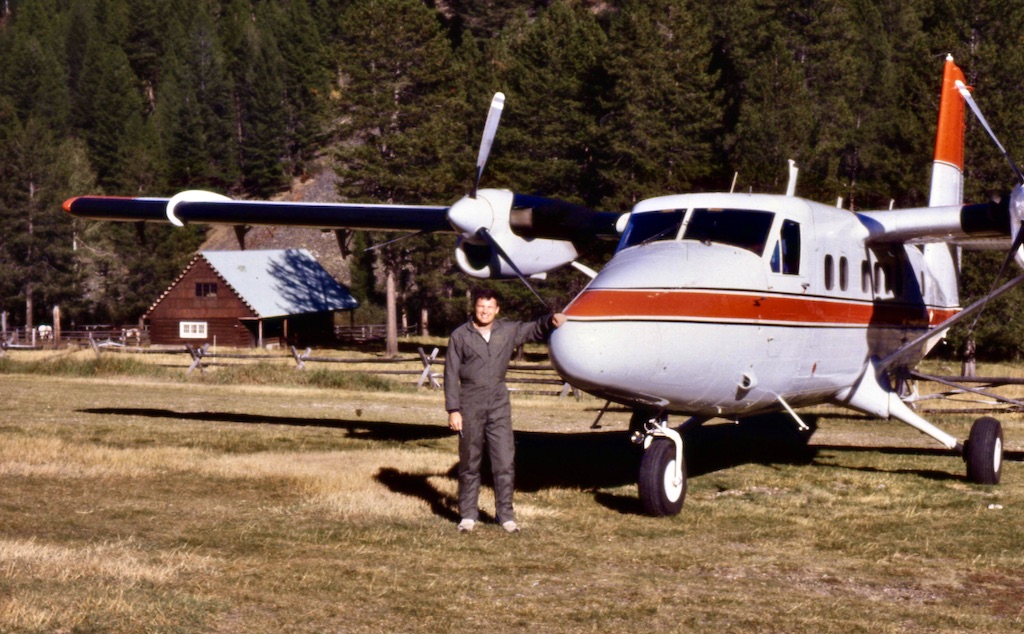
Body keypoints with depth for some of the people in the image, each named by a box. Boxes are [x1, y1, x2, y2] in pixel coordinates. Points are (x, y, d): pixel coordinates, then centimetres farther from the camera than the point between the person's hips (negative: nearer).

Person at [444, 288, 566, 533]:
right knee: (469, 463, 6)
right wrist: (453, 409, -6)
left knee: (505, 461, -3)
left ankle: (506, 515, 4)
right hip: (470, 405, -2)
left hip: (499, 404, 2)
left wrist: (551, 320, -14)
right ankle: (468, 515, 15)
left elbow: (535, 329, 10)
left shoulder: (508, 331, 6)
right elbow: (451, 374, -1)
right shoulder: (460, 336, -1)